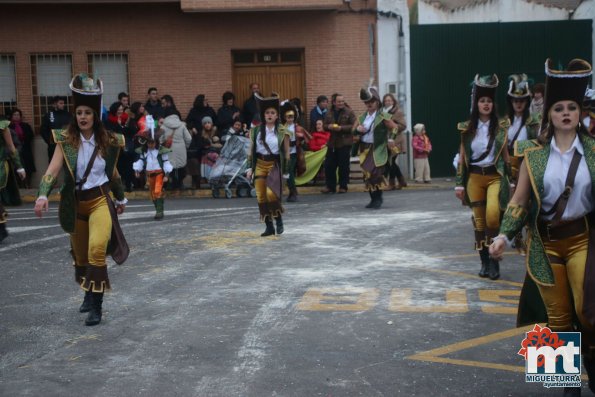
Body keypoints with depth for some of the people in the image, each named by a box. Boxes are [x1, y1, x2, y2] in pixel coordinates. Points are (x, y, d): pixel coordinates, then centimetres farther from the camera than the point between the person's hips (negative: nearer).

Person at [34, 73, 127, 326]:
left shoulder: (108, 141, -2)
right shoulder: (65, 140, -6)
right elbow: (53, 169, -17)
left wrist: (121, 199, 23)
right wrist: (43, 195, -33)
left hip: (100, 200, -2)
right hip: (75, 203, 2)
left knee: (97, 249, -22)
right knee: (80, 255, 14)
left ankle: (96, 306, -14)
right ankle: (89, 295, 40)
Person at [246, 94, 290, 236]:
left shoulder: (282, 132, -2)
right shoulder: (257, 130, 6)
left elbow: (286, 152, 1)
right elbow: (252, 150, 9)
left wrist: (286, 170, -3)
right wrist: (250, 167, 5)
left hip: (274, 165, -3)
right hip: (260, 165, 4)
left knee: (271, 193, -21)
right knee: (261, 196, 1)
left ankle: (279, 220, 3)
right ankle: (269, 226, 12)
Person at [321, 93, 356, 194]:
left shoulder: (349, 112, -5)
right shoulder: (329, 113, 8)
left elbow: (354, 126, -11)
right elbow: (324, 126, 14)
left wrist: (341, 128, -20)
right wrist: (329, 127, -9)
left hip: (345, 143, -4)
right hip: (332, 143, 4)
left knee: (343, 166, 1)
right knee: (329, 165, 4)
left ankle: (343, 186, 13)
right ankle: (330, 186, 16)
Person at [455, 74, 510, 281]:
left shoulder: (501, 127, 1)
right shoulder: (467, 128, 2)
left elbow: (505, 155, 6)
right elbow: (462, 157, 4)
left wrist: (511, 181, 3)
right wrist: (459, 184, 1)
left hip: (495, 176, -2)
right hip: (474, 177, 2)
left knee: (492, 214, -23)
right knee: (479, 220, 5)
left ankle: (494, 258, -7)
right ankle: (485, 262, 17)